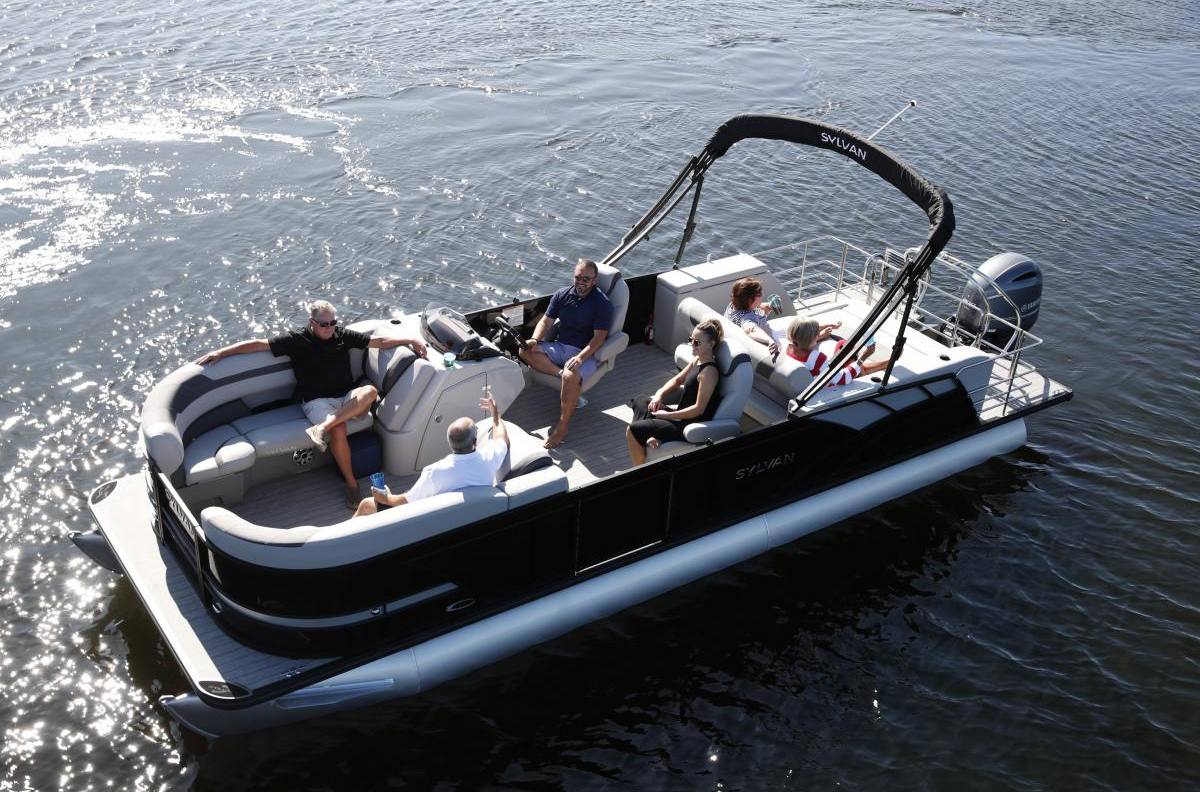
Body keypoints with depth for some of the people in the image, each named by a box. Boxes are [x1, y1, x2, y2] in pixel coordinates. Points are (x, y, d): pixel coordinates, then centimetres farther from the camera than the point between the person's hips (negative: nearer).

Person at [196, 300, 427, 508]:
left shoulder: (343, 335, 13)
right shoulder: (297, 340, 3)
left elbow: (379, 341, 14)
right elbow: (258, 344, 3)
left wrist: (410, 340, 5)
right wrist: (221, 352, -1)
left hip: (346, 397, 3)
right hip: (317, 401, -3)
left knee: (370, 391, -32)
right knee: (338, 430, -34)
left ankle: (325, 426, -38)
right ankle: (350, 482, -19)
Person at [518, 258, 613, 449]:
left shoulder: (602, 303, -9)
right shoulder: (562, 295, 7)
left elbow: (599, 337, -15)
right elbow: (546, 321, 10)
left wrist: (580, 357, -30)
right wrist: (535, 340, -11)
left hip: (587, 353, -6)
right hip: (560, 347, 6)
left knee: (571, 377, -37)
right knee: (526, 351, -16)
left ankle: (562, 427, -25)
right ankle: (561, 372, -27)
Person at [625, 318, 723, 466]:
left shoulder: (709, 371, -23)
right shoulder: (697, 360, 6)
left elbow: (699, 409, -24)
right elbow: (677, 380, 20)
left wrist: (667, 415, -17)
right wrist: (659, 394, 1)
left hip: (690, 425, -10)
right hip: (681, 414, 10)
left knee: (632, 430, -15)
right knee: (640, 401, 19)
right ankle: (650, 436, -3)